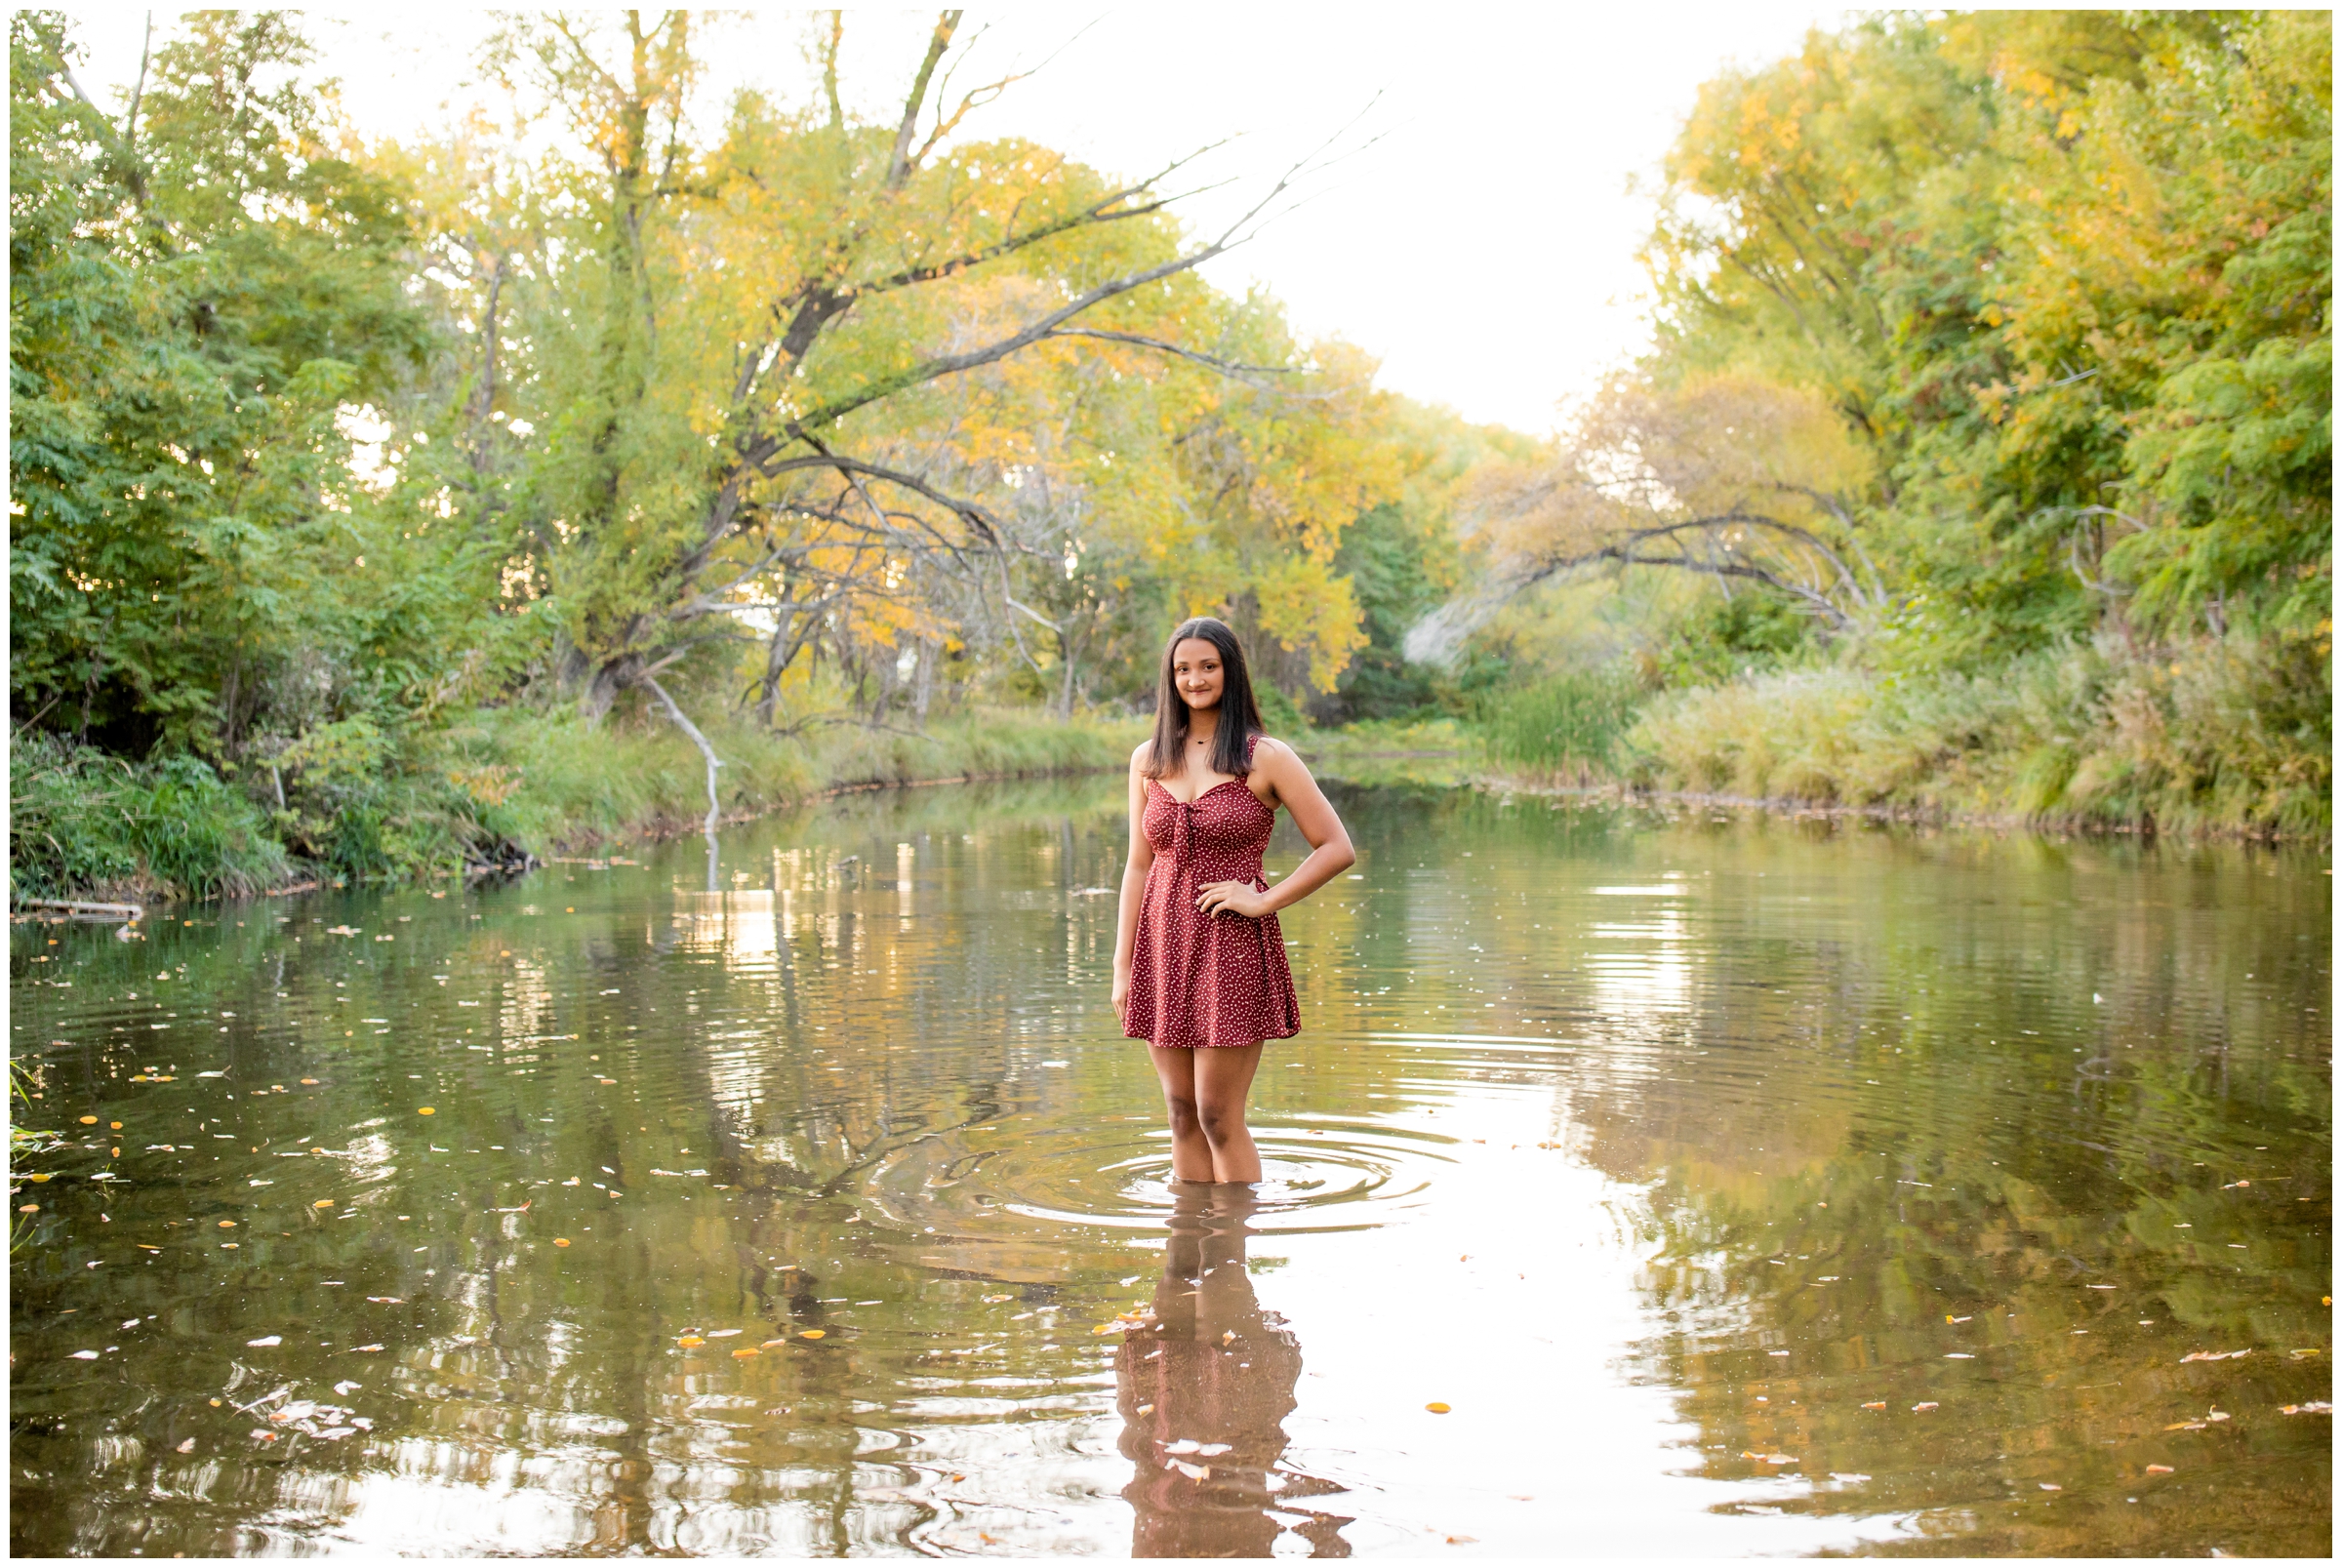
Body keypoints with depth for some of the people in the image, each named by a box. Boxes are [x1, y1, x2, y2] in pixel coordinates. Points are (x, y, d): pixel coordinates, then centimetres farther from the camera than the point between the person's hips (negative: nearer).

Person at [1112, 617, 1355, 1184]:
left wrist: (1263, 901, -11)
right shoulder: (1148, 760, 9)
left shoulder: (1267, 758, -3)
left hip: (1231, 947, -4)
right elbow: (1139, 865, 12)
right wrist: (1123, 965, 8)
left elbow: (1337, 849, -4)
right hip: (1164, 944, 4)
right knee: (1182, 1116, 9)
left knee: (1219, 1118, -5)